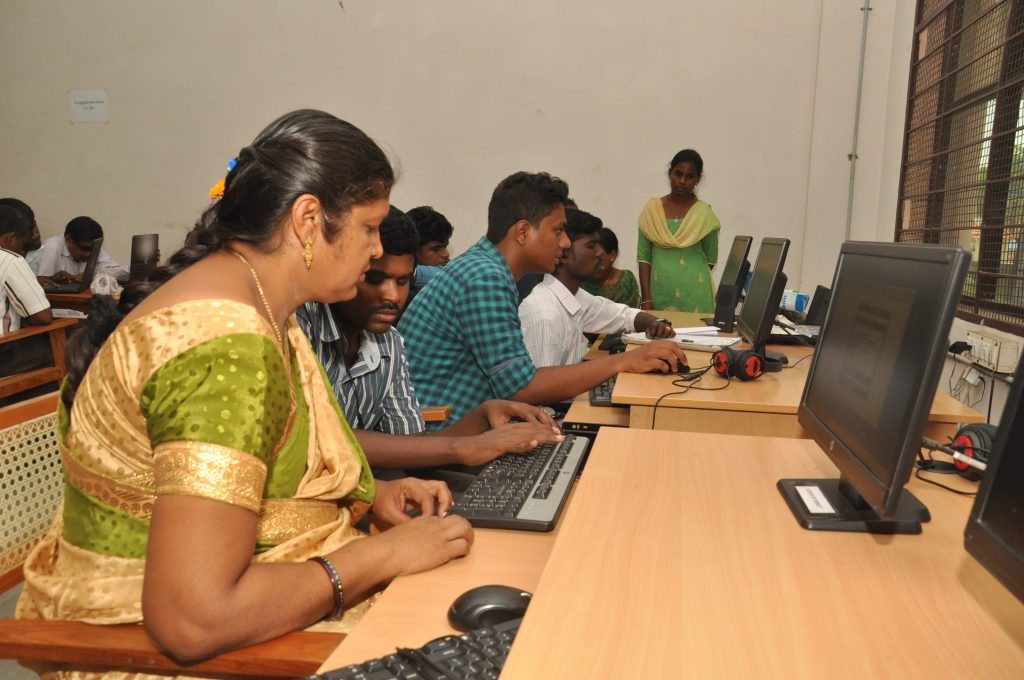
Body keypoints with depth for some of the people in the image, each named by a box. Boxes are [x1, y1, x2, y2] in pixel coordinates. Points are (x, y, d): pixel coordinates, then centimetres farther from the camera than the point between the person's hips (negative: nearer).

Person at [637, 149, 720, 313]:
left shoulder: (705, 213, 0)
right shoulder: (652, 209, 2)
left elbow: (711, 259, 8)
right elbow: (643, 256, 0)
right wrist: (646, 297, -6)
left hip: (694, 294, 0)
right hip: (659, 292, 1)